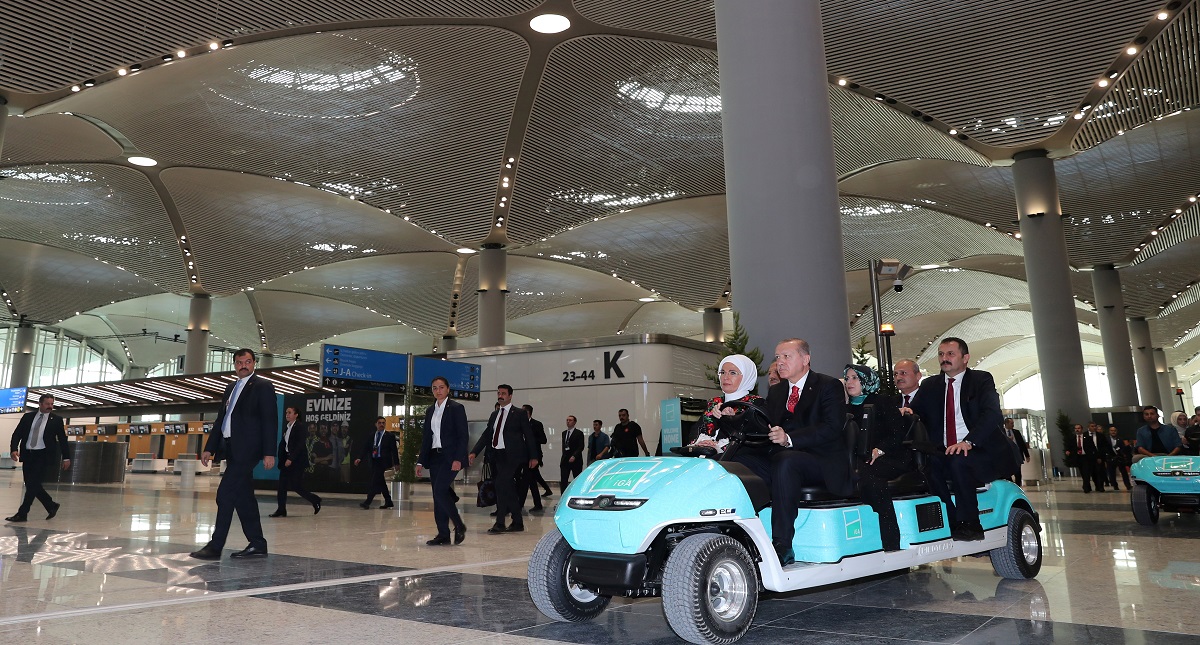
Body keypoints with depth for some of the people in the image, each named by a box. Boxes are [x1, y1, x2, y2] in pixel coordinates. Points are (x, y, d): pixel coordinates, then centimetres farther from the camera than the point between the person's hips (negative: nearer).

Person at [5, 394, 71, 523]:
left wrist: (65, 457, -2)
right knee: (30, 484, 7)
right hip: (27, 454, 4)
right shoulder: (27, 417, 9)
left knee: (33, 484, -9)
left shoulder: (57, 420, 1)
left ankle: (22, 514, -3)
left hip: (43, 455, -4)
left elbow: (62, 439, 2)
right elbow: (17, 434, 5)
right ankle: (52, 506, 21)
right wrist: (14, 449, -13)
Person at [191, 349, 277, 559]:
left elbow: (270, 421, -9)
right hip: (232, 449, 8)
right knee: (243, 497, 9)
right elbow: (220, 420, 22)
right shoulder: (231, 388, 20)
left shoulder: (263, 386, -4)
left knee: (225, 493, -11)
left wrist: (269, 452, -16)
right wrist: (209, 448, 14)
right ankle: (257, 545, 16)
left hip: (247, 449, -8)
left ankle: (215, 546, -7)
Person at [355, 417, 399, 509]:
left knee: (374, 482, -13)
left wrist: (396, 463, -7)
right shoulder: (371, 436, 12)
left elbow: (394, 450, -2)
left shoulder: (390, 436, 0)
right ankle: (388, 502, 20)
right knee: (381, 483, 11)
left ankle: (367, 502, -13)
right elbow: (366, 449, 8)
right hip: (374, 462, 6)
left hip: (383, 462, -6)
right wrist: (360, 458, -7)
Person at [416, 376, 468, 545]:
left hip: (450, 457, -7)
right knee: (438, 495, 5)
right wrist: (421, 461, 11)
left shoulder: (456, 408, -4)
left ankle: (459, 526, -3)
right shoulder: (430, 410, 14)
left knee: (440, 490, -17)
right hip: (434, 456, 7)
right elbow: (426, 437, 16)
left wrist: (458, 459, -18)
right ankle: (443, 534, 10)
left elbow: (463, 436, -9)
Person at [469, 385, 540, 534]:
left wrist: (533, 457, -6)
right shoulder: (494, 415, 16)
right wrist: (474, 452, 3)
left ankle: (500, 523, -11)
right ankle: (518, 523, 18)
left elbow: (529, 436, -2)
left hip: (511, 456, -6)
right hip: (498, 456, 6)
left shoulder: (519, 413, -1)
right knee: (509, 489, 10)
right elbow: (486, 435, 14)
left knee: (501, 485, -16)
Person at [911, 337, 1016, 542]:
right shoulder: (929, 385, 16)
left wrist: (969, 441, -30)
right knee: (928, 465, -28)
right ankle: (953, 526, -20)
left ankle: (970, 525, -20)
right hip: (945, 455, 4)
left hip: (981, 453, -3)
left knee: (958, 462, -34)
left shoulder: (982, 380, 3)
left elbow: (992, 414, -14)